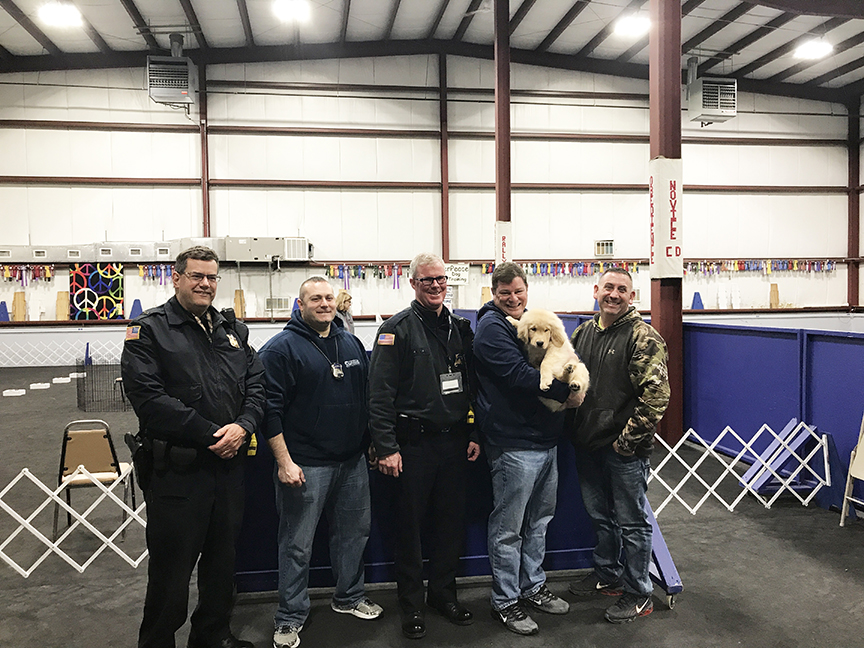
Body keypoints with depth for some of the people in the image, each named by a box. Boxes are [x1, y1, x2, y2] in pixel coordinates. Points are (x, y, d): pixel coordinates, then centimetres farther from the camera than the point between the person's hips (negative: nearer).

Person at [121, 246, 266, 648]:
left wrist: (243, 426, -12)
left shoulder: (233, 329, 12)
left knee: (222, 558, 19)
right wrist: (210, 434, -19)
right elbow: (149, 397, -17)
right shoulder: (149, 330, -6)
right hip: (176, 470, -5)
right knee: (171, 566, 5)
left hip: (229, 465, 6)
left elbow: (256, 385, 8)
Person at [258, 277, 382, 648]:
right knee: (297, 544, 3)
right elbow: (271, 408, -13)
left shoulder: (351, 344, 11)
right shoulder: (282, 348, -9)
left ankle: (349, 597, 37)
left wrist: (375, 445, 14)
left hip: (352, 460, 6)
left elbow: (367, 397, 18)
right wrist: (284, 461, -17)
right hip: (304, 464, -6)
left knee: (354, 531, 17)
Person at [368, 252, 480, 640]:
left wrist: (476, 434, 8)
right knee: (409, 524, 6)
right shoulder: (397, 330, -7)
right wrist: (386, 447, -16)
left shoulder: (460, 328, 10)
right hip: (414, 443, -5)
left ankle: (444, 593, 31)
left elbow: (474, 386, 14)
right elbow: (380, 393, -11)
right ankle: (411, 602, 22)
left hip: (454, 441, 5)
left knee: (451, 521, 13)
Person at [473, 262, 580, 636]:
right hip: (513, 442, -9)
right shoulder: (492, 327, -11)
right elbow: (518, 374, -22)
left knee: (539, 519, 18)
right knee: (509, 528, 1)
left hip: (545, 438, 9)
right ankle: (505, 601, 14)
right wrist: (565, 392, -15)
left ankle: (532, 586, 33)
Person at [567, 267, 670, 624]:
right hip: (587, 444, 7)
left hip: (624, 448, -7)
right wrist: (574, 430, 9)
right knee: (600, 515, 21)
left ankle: (638, 594, 22)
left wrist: (628, 440, -17)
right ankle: (607, 574, 40)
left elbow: (656, 394, -18)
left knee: (631, 522, 7)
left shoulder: (643, 337, -12)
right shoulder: (583, 332, 8)